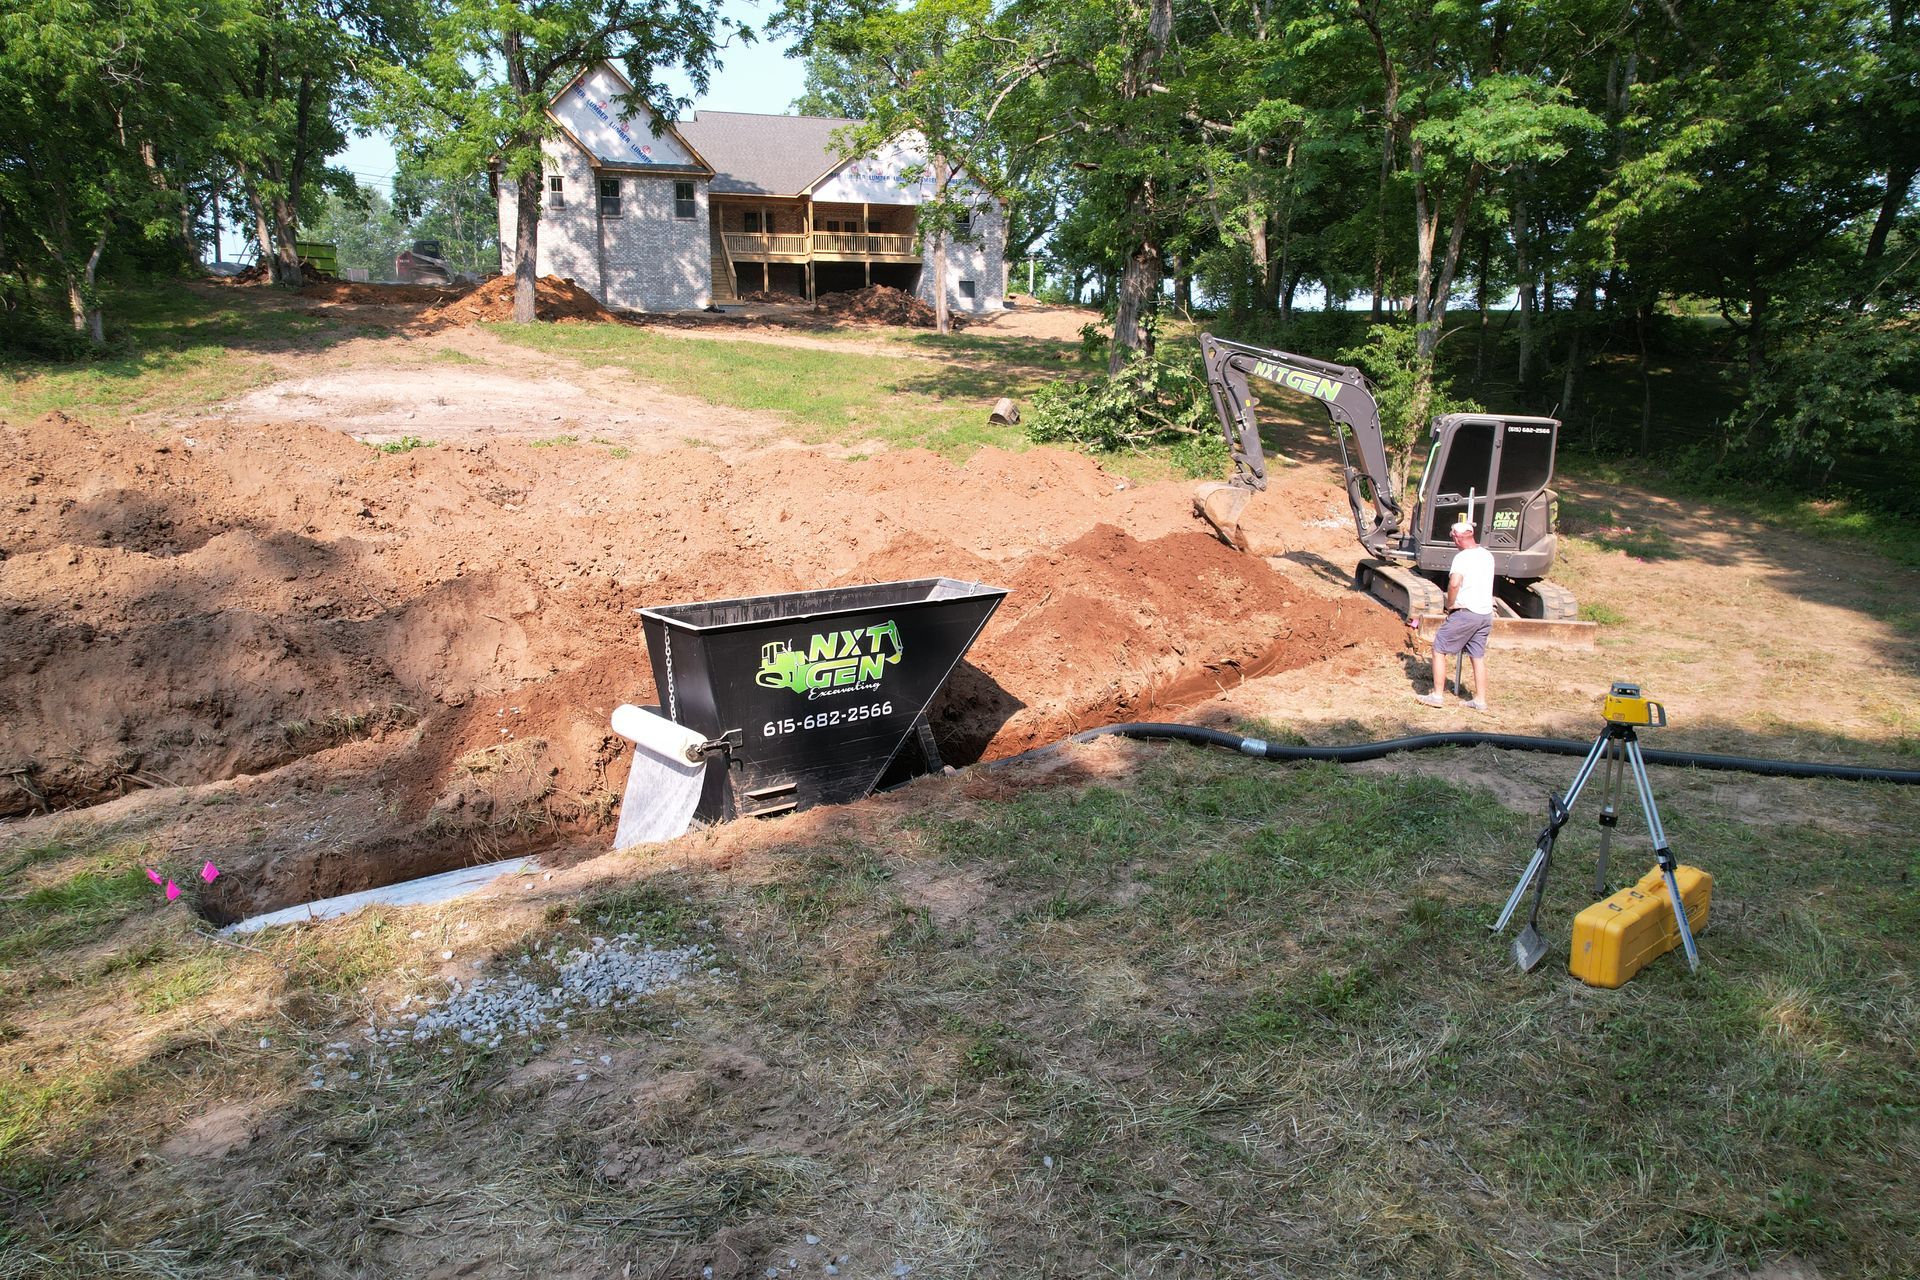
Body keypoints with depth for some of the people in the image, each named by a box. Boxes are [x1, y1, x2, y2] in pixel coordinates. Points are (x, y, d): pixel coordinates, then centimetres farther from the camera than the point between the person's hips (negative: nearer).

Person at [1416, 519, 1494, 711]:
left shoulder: (1462, 557, -14)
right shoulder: (1487, 555, 10)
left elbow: (1454, 583, -29)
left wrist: (1449, 605, -15)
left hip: (1465, 612, -7)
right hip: (1486, 613, 7)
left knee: (1439, 648, 4)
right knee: (1478, 656, 14)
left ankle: (1438, 695, 4)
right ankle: (1480, 700, 15)